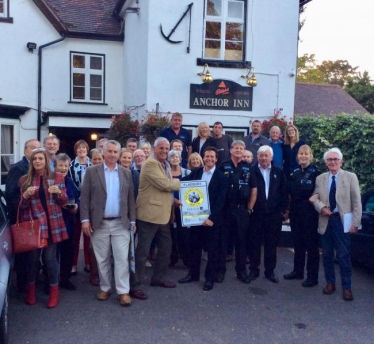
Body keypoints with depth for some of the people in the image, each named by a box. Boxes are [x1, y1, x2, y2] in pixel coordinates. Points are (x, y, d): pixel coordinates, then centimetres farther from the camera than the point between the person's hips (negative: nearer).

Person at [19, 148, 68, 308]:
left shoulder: (57, 177, 4)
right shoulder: (25, 179, 5)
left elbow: (64, 201, 6)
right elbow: (22, 206, 6)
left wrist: (59, 193, -15)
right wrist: (26, 195, -14)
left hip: (52, 223, -1)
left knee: (50, 257, 0)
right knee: (32, 256, 6)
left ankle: (54, 290, 15)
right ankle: (30, 288, 27)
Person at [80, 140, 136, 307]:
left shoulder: (126, 173, 7)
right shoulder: (92, 171, 0)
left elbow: (130, 198, 8)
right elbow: (85, 197, -2)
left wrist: (132, 220, 4)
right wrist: (85, 219, -9)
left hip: (121, 223, 1)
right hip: (99, 223, -1)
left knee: (122, 258, 0)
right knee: (102, 259, 10)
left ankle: (123, 291, 8)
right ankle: (105, 288, 25)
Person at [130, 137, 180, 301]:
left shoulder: (165, 165, 15)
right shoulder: (150, 163, -15)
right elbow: (164, 184, -23)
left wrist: (173, 201, 9)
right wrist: (179, 183, -7)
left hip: (163, 214, 10)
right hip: (149, 214, -10)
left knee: (166, 247, 18)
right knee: (142, 251, -4)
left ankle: (159, 278, 33)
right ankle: (134, 285, 6)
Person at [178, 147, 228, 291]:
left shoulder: (221, 177, -5)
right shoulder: (196, 172, 7)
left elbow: (220, 200, -11)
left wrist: (212, 218, -19)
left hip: (212, 218, -3)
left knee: (212, 249, 6)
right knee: (195, 246, 13)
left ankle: (210, 278, 18)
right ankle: (193, 273, 28)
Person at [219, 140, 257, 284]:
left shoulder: (248, 168, 6)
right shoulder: (223, 166, 0)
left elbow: (254, 190, 7)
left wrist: (249, 209, 3)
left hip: (242, 209, 2)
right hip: (225, 209, -1)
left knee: (242, 241, 8)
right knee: (222, 239, 4)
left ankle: (241, 271, 19)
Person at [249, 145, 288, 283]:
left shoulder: (279, 172, 7)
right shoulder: (251, 171, -1)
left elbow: (284, 192, 6)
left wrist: (284, 209, 1)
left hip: (274, 214, 2)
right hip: (256, 213, -2)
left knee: (271, 244, 9)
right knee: (255, 243, 7)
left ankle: (270, 271, 21)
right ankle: (254, 269, 20)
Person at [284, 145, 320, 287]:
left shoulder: (316, 172, -6)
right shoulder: (295, 172, 11)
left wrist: (311, 201, -16)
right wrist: (289, 207, 10)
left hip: (309, 211, -6)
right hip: (295, 211, 6)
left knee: (311, 243, 0)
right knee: (297, 242, 13)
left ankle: (312, 277, 8)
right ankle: (298, 271, 25)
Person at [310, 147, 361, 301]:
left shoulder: (351, 177, -1)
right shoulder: (320, 178, 9)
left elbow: (356, 202, -3)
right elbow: (315, 198, 10)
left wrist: (355, 223, -8)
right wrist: (321, 207, -11)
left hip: (342, 221, -3)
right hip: (325, 221, 3)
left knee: (344, 255, 0)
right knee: (327, 255, 11)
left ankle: (346, 287, 13)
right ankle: (330, 283, 26)